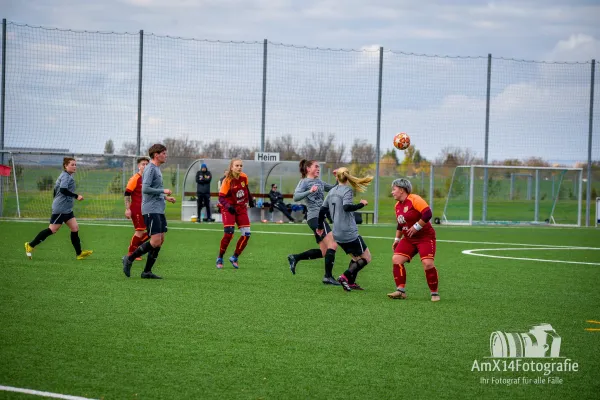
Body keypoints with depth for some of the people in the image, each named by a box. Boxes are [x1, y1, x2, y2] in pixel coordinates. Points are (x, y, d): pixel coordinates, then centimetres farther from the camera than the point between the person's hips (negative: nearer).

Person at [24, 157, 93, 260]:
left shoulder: (67, 176, 17)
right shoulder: (66, 176, -13)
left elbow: (56, 189, 23)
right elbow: (63, 190, -27)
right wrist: (76, 196, -24)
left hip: (67, 209, 11)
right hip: (61, 209, -11)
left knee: (75, 228, 4)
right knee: (52, 229, -8)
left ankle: (79, 253, 5)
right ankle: (31, 245, 0)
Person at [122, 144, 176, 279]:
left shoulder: (157, 169, 19)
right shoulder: (150, 169, -11)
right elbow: (145, 189, -20)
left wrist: (165, 197, 15)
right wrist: (163, 191, -13)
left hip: (159, 210, 10)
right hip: (151, 210, -10)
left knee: (160, 240, 5)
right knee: (155, 241, -14)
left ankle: (147, 272, 9)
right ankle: (129, 259, -1)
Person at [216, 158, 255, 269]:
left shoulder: (244, 177, -4)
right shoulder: (227, 181, -18)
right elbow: (221, 198, -21)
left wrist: (250, 199, 21)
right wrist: (228, 206, -36)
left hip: (241, 208, 5)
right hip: (229, 209, -5)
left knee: (246, 234, -3)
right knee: (228, 233, -21)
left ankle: (234, 258, 15)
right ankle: (220, 259, -3)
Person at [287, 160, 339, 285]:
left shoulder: (319, 182, 21)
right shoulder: (304, 182, -2)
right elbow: (296, 197, -16)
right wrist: (309, 191, -30)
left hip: (320, 218, 9)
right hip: (315, 217, -9)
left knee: (324, 252, 9)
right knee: (332, 245, -17)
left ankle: (295, 258, 16)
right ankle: (328, 276, -15)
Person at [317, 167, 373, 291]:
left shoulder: (331, 192, 12)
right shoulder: (347, 190, -9)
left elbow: (322, 210, 15)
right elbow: (347, 207, -25)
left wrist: (320, 227, 27)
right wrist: (361, 204, -11)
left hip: (337, 234, 8)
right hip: (349, 233, -8)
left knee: (355, 257, 21)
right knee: (366, 258, 0)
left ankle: (351, 282, 8)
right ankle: (345, 276, -16)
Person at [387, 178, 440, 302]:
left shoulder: (414, 200, -16)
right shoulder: (397, 206, 11)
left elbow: (427, 214, -26)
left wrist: (416, 227, -21)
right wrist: (397, 239, 19)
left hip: (425, 237, -8)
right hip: (409, 239, 8)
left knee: (428, 263, -20)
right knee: (396, 259, -9)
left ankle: (434, 293, -3)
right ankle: (401, 291, -4)